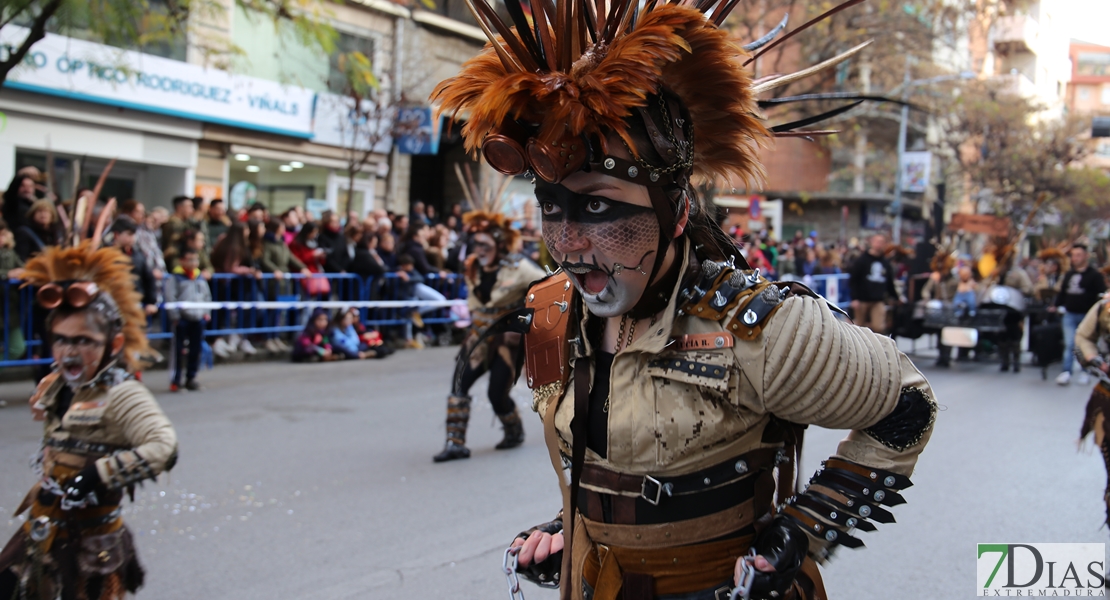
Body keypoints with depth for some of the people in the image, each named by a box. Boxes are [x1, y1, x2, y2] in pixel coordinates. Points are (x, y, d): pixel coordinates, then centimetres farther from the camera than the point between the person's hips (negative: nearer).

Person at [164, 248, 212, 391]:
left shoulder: (201, 277, 12)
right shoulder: (175, 277, -5)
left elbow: (207, 296, 17)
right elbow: (170, 298, -9)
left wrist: (207, 313, 8)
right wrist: (175, 316, -12)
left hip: (198, 319, 5)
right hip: (182, 319, -5)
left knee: (196, 350, 9)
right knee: (178, 350, -2)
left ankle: (191, 378, 20)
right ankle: (176, 380, 4)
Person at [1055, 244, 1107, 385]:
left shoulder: (1095, 276, -6)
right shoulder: (1068, 275, 13)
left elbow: (1102, 295, -11)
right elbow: (1062, 292, 20)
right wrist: (1059, 306, 11)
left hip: (1087, 315, -4)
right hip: (1070, 315, 4)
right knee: (1069, 344, -1)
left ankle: (1084, 372, 15)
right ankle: (1066, 372, -3)